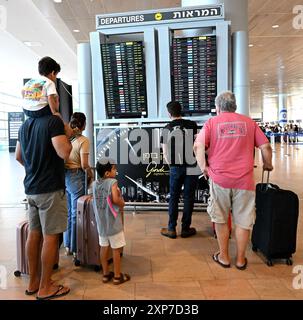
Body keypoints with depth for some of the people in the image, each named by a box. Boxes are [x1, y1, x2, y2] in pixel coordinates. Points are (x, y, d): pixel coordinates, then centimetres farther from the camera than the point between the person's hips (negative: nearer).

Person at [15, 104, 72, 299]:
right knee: (50, 237, 2)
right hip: (50, 189, -8)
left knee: (34, 234, 15)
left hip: (31, 188, 8)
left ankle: (34, 282, 28)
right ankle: (45, 288, 13)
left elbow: (18, 156, 19)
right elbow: (64, 153, -22)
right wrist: (67, 136, -5)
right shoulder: (53, 121, -13)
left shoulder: (25, 125, 12)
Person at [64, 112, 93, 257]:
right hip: (76, 176, -6)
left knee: (67, 212, 16)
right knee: (76, 213, 5)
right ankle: (75, 248, 16)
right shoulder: (83, 140, -12)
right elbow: (84, 165, -15)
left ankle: (67, 246, 28)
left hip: (63, 175, 6)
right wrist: (90, 173, 2)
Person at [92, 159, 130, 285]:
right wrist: (122, 203, -8)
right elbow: (115, 199, -29)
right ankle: (117, 276, 18)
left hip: (101, 221, 6)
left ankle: (106, 274, 28)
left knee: (104, 247, 16)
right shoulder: (112, 182, -17)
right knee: (116, 249, 7)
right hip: (113, 222, -6)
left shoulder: (95, 184, 3)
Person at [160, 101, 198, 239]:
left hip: (175, 168, 1)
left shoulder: (167, 129, 0)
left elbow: (165, 153, 1)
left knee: (173, 197, 11)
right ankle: (185, 229, 16)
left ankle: (171, 229, 17)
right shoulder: (192, 124, -4)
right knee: (188, 197, 8)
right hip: (191, 166, -1)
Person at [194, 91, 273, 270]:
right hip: (244, 179, 1)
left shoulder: (212, 122, 3)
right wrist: (268, 165, 21)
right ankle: (241, 260, 24)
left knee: (221, 220, 15)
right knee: (243, 221, 12)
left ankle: (224, 257, 26)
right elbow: (266, 146, 5)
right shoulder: (249, 122, 8)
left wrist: (203, 166, 0)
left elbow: (198, 146, -11)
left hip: (219, 178, -1)